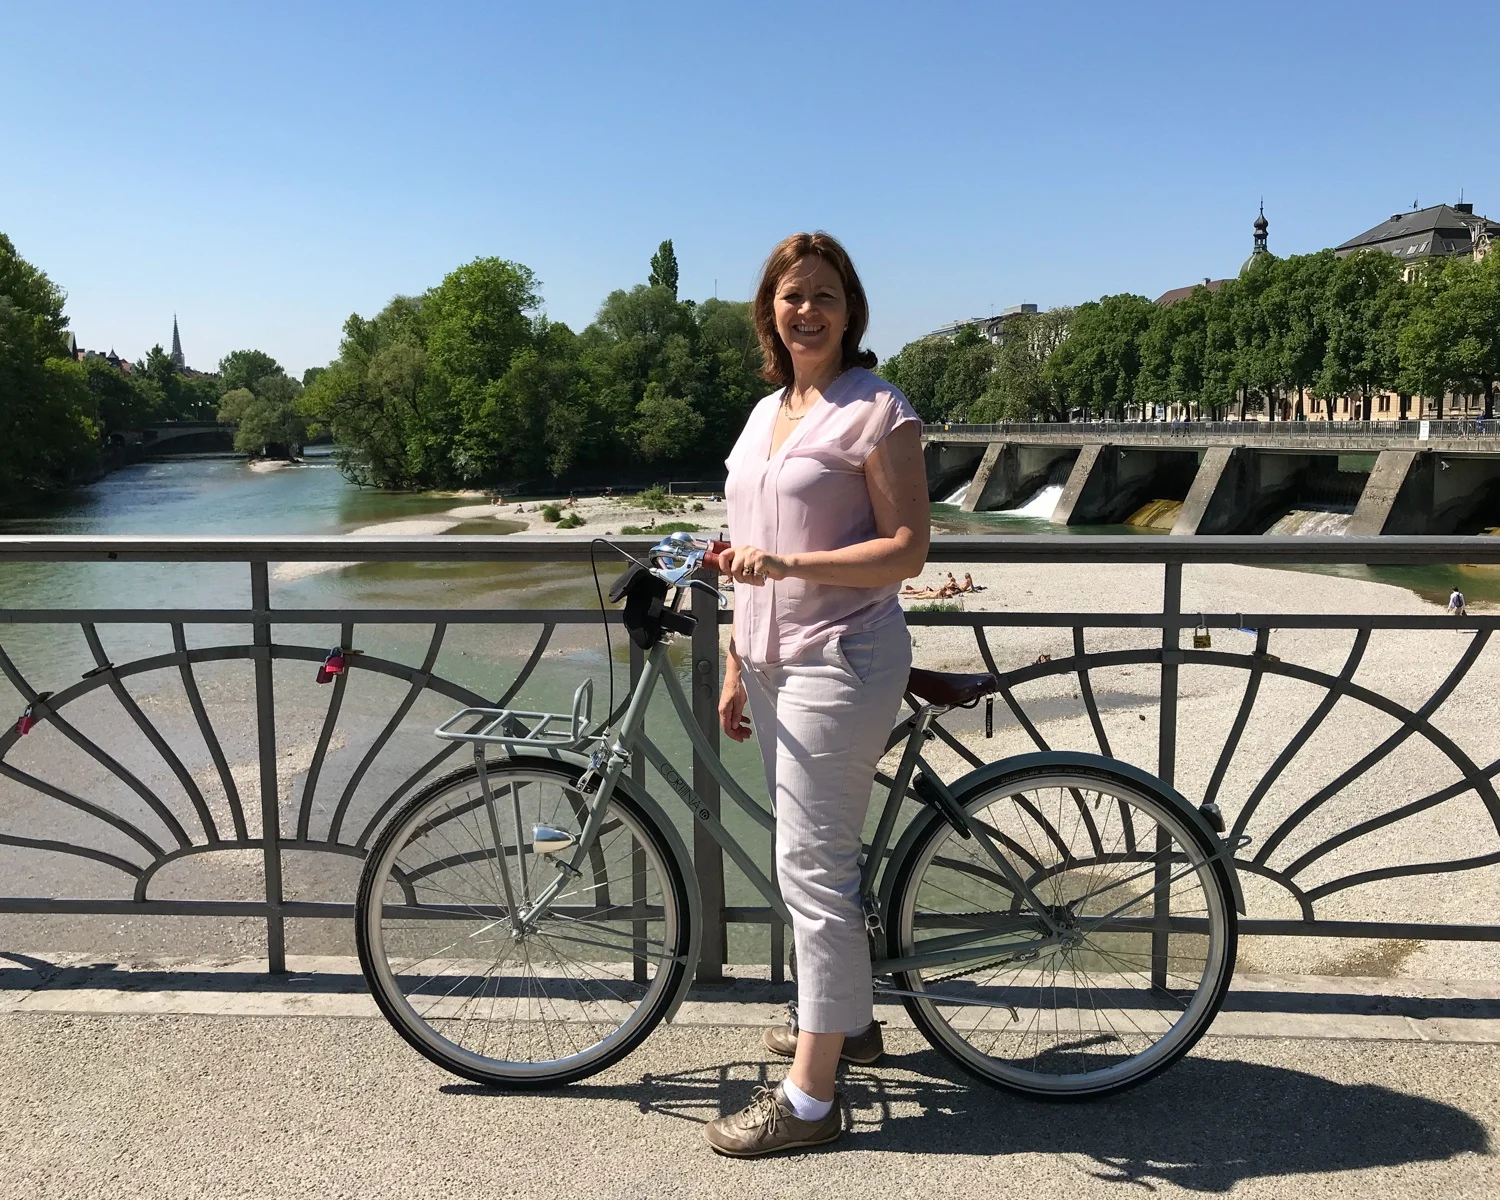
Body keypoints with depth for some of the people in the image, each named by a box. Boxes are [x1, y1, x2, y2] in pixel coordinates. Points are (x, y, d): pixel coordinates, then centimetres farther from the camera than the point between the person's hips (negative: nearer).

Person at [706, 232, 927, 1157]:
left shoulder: (876, 411, -9)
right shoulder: (767, 413, 15)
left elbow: (908, 549, -14)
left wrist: (787, 563, -25)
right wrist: (736, 669, 16)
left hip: (840, 661, -8)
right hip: (774, 663, 8)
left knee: (812, 868, -6)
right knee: (822, 854, 18)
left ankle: (810, 1097, 4)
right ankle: (850, 1021, 37)